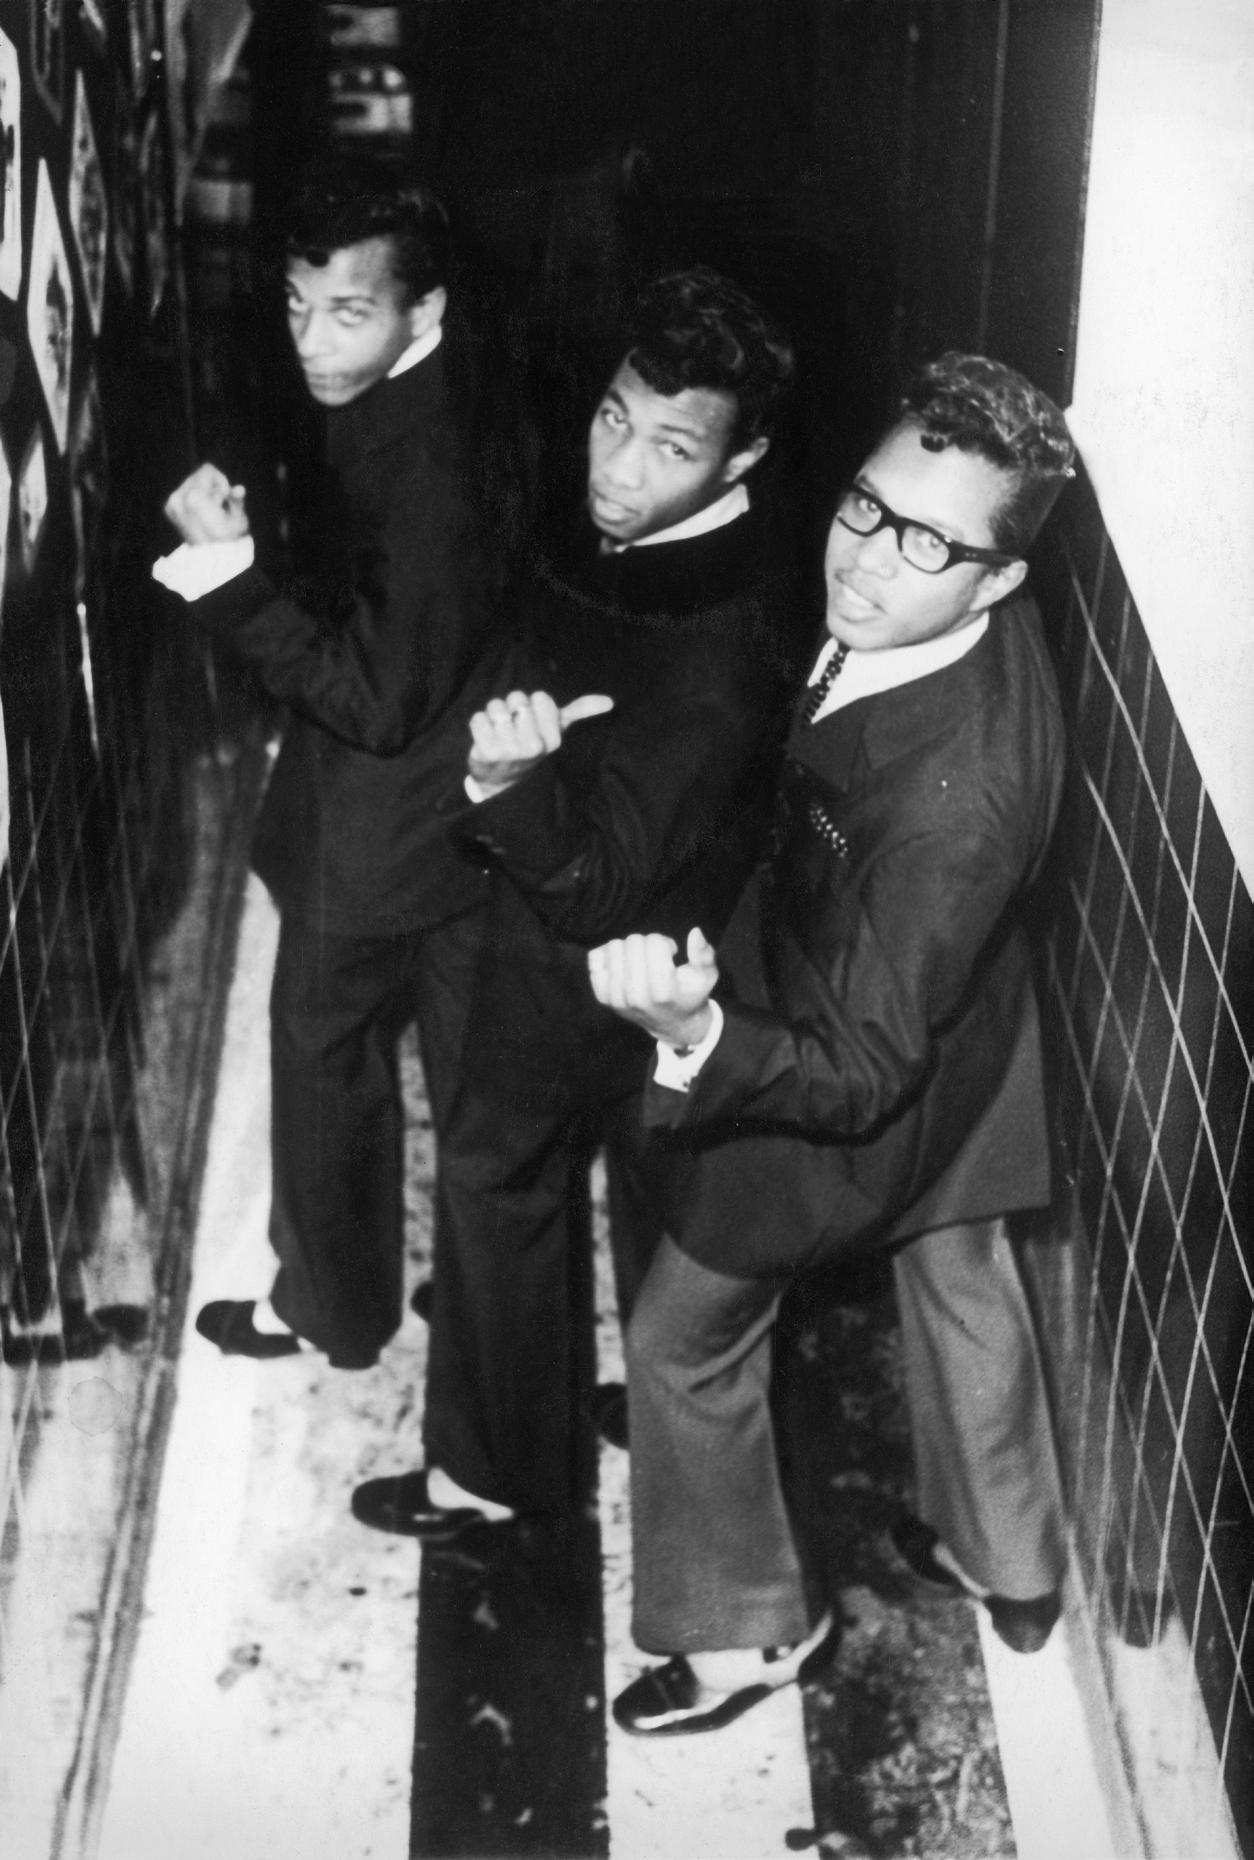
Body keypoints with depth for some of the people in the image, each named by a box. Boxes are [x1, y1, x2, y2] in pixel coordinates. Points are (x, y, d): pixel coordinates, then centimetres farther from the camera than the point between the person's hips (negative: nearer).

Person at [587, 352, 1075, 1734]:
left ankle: (739, 1629, 37)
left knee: (683, 1339, 13)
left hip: (863, 1094, -8)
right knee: (961, 1281, 29)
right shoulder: (983, 634, -17)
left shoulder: (952, 798, -43)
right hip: (962, 1046, 8)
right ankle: (1009, 1566, 54)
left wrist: (694, 1037, -55)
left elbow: (856, 1074, -38)